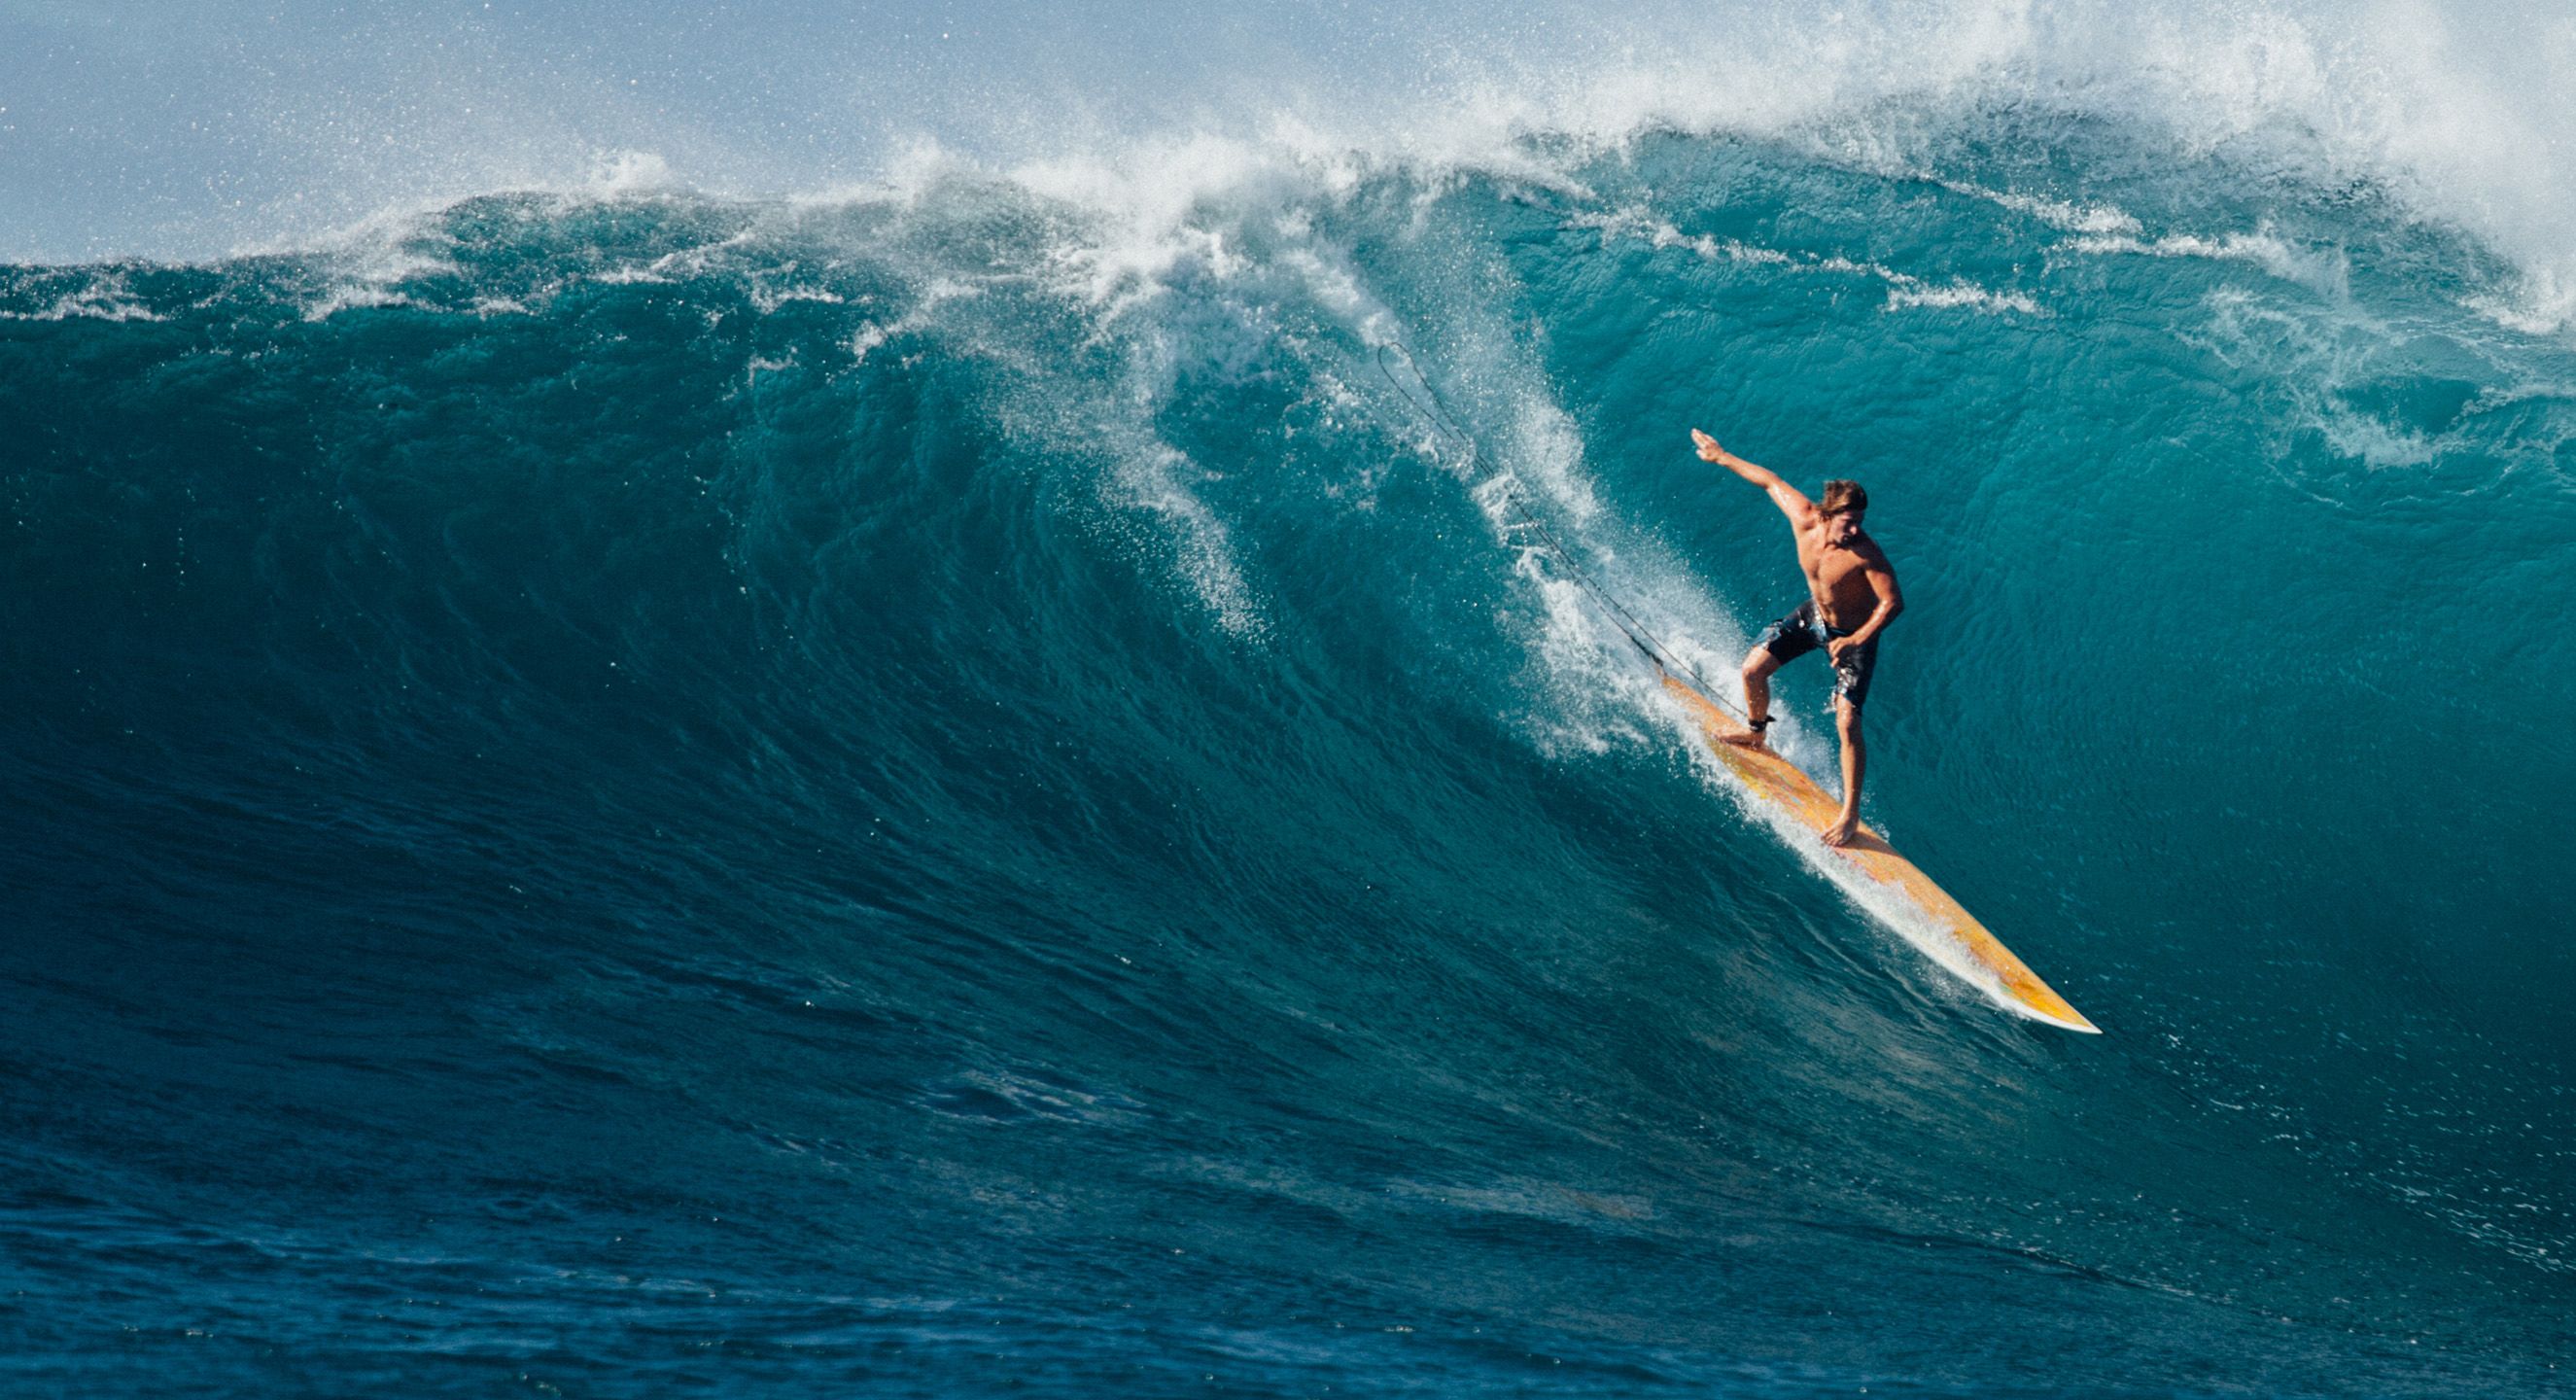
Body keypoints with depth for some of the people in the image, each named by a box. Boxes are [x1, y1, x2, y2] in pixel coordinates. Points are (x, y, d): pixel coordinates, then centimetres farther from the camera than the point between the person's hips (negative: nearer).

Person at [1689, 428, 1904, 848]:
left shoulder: (1866, 553, -36)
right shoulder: (1804, 518, -23)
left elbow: (1893, 602, -30)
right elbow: (1771, 481, -6)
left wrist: (1856, 640, -40)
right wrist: (1723, 457, 4)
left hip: (1854, 632, -6)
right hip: (1813, 613, 6)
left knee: (1847, 723, -12)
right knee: (1753, 667, 6)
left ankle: (1851, 814, -1)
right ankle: (1756, 734, 39)